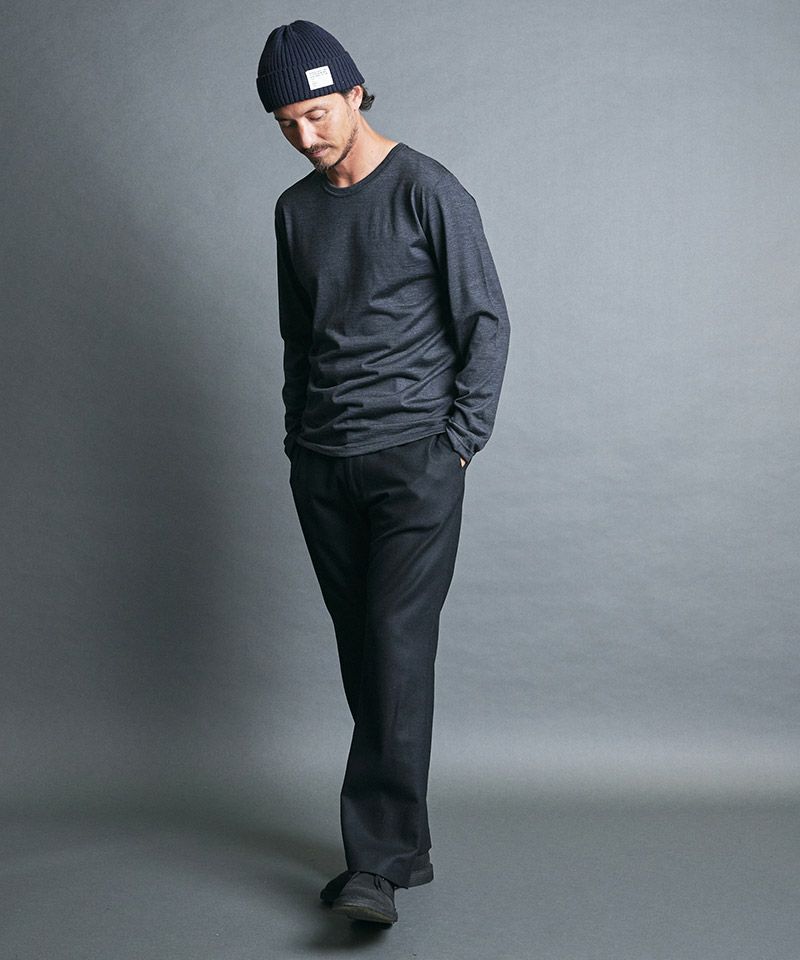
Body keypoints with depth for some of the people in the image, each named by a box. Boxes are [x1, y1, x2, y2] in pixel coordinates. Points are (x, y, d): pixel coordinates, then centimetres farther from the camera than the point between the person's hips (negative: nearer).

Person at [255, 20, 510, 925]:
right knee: (360, 650, 5)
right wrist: (299, 442, 14)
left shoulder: (428, 192, -4)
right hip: (321, 465, 6)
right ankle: (405, 848, 14)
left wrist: (460, 442, -8)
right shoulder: (295, 210, 14)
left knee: (399, 645, -12)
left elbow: (486, 322, -4)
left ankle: (376, 858, -9)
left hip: (413, 458, -5)